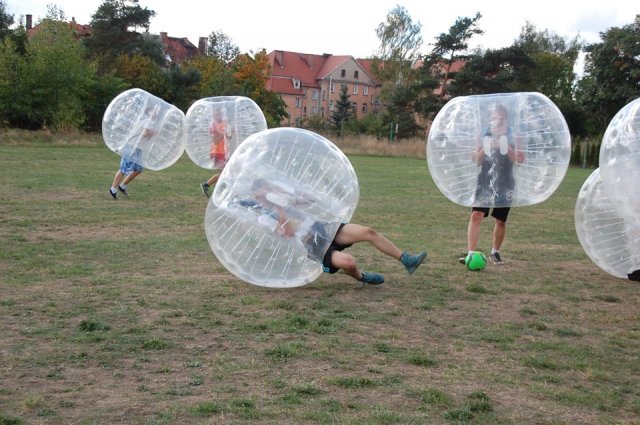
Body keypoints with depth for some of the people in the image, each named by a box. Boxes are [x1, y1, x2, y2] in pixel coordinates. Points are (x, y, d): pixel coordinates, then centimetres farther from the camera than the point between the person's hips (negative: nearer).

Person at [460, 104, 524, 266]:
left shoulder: (511, 138, 2)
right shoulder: (485, 136, 6)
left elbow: (520, 159, -8)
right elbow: (476, 160, 3)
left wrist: (506, 147, -19)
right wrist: (485, 148, -13)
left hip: (505, 185, 0)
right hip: (485, 183, 0)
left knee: (501, 220, 9)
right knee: (476, 215, -13)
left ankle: (495, 252, 27)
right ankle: (470, 252, -15)